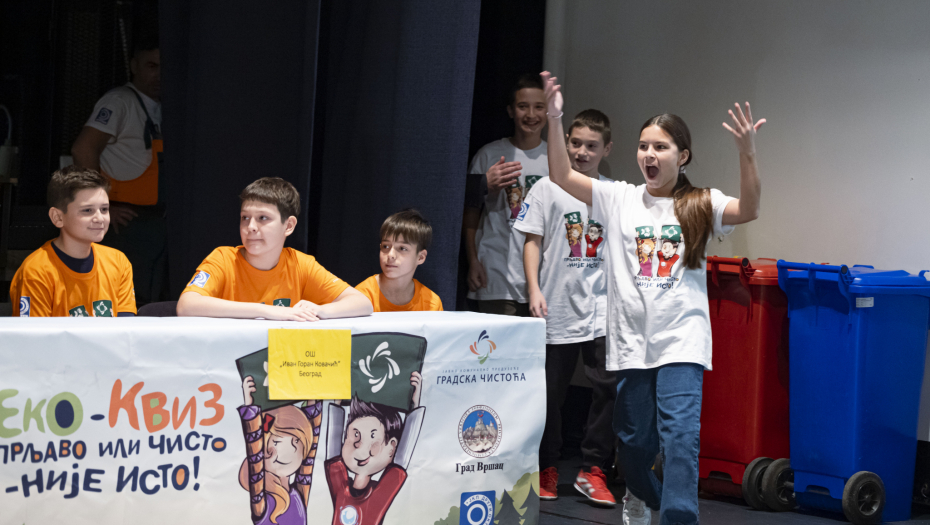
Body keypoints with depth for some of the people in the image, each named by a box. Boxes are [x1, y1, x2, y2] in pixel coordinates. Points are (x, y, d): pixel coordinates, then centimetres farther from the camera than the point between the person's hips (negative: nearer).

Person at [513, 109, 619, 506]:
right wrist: (534, 290, -9)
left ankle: (593, 471, 2)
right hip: (557, 308, -2)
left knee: (611, 386, -9)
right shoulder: (548, 189, 1)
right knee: (550, 392, 5)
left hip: (602, 309, 2)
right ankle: (547, 470, 21)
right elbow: (532, 242, 1)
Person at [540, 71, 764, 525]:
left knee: (680, 434, -18)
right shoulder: (620, 200, 6)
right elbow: (562, 176, -2)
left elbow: (748, 210, -16)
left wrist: (746, 155, -31)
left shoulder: (699, 205, 2)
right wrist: (555, 120, -14)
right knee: (634, 438, 14)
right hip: (631, 339, 2)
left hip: (681, 340, -2)